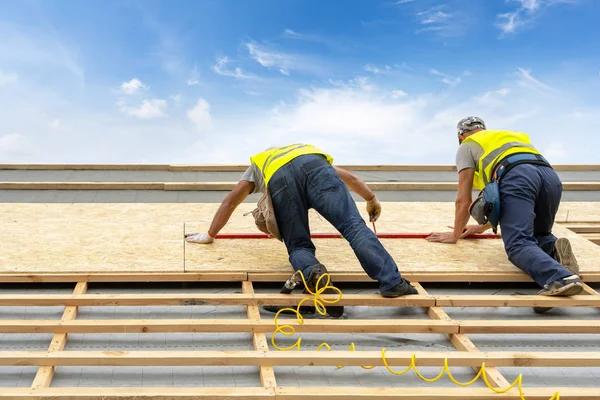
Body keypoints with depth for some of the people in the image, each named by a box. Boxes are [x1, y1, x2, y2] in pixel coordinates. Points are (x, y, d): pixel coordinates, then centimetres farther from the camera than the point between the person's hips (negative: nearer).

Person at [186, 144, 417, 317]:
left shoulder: (257, 165, 47)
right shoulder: (309, 150, 52)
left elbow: (230, 202, 39)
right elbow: (349, 178, 53)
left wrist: (210, 234, 48)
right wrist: (371, 199, 67)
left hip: (279, 181, -1)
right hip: (313, 165, 1)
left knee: (299, 246, 6)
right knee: (354, 226, -9)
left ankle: (312, 272, -29)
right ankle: (391, 282, -25)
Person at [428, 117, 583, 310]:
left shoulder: (467, 146, 27)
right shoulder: (512, 136, 45)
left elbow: (463, 200, 20)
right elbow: (503, 198, 49)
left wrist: (455, 235, 33)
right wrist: (482, 227, 57)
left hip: (517, 177, -6)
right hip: (550, 176, 6)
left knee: (518, 244, -14)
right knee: (538, 236, 25)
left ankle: (561, 278, -41)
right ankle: (554, 249, -10)